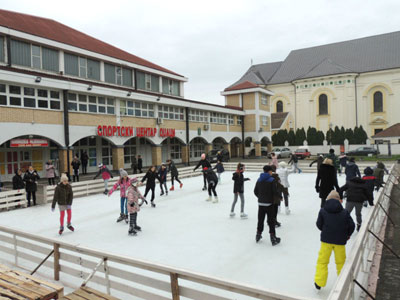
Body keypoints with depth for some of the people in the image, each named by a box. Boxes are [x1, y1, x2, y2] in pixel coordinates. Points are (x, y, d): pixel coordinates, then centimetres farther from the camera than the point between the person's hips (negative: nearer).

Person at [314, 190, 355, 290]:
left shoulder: (323, 211, -6)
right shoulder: (344, 212, -5)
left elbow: (319, 224, -1)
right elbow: (351, 225, -3)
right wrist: (348, 235, 15)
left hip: (326, 239, -1)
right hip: (340, 241, 1)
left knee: (322, 261, 9)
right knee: (341, 262, 18)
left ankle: (319, 282, 11)